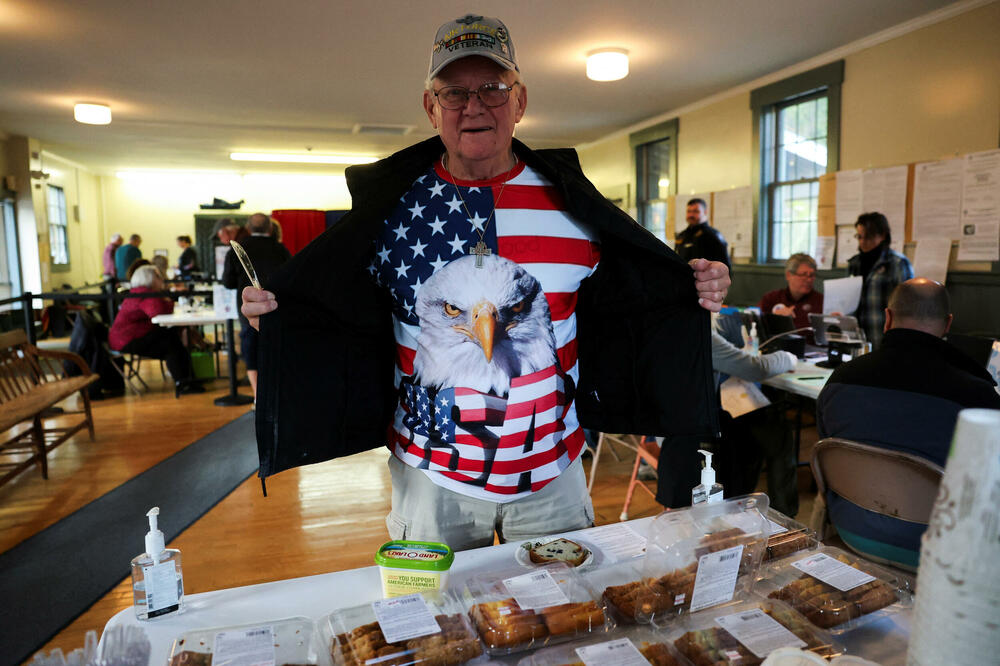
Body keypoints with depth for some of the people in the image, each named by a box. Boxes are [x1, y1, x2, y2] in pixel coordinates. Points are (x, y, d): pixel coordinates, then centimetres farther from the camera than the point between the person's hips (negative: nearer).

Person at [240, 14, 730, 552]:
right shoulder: (388, 205, -5)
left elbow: (620, 298, 4)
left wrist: (697, 290, -11)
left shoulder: (569, 199, -4)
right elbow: (339, 310, 1)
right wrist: (272, 312, -16)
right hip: (430, 475, 0)